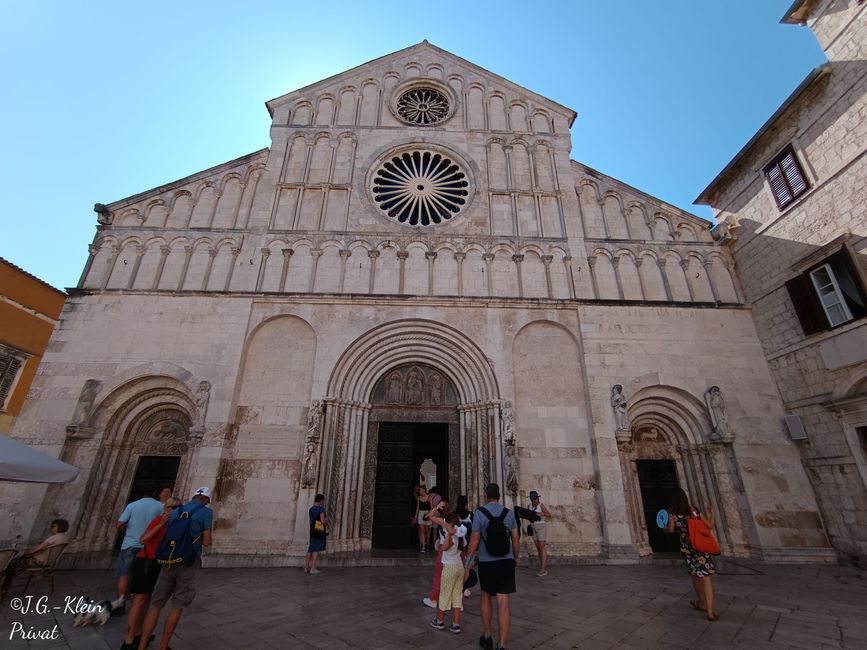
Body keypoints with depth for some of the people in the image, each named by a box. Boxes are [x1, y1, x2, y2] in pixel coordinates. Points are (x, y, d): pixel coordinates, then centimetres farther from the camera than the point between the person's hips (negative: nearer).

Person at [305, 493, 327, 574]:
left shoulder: (311, 509, 9)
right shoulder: (321, 508, -14)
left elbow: (311, 521, 16)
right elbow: (322, 520, -22)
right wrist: (327, 522, -2)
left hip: (312, 531, 7)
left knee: (311, 549, 15)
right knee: (316, 550, 0)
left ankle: (306, 567, 20)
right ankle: (312, 568, 1)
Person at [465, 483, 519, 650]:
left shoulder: (479, 512, -10)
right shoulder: (509, 513, 0)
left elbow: (474, 540, -11)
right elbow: (516, 539, 4)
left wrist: (467, 562, 0)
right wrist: (516, 557, 20)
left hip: (486, 562, -1)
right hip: (506, 561, 2)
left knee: (486, 598, 20)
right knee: (503, 603, 3)